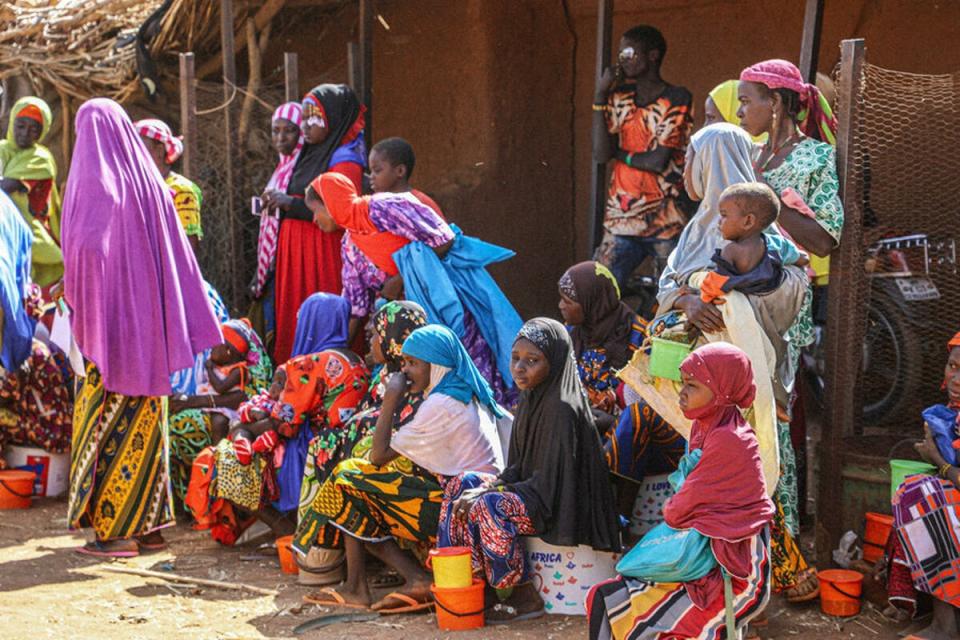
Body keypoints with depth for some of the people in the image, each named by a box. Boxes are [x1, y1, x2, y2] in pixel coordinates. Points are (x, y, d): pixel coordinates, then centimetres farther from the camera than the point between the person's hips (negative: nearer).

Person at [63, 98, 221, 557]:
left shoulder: (94, 182, -10)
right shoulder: (148, 179, 8)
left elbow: (85, 248, -19)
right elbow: (176, 256, 9)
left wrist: (81, 311, -8)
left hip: (110, 323, -6)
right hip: (148, 322, 6)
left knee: (108, 426, 0)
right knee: (145, 420, 12)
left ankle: (114, 530, 1)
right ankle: (149, 522, 17)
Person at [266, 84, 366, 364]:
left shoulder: (345, 159, -9)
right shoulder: (311, 154, 17)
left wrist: (290, 203, -17)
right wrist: (279, 201, 11)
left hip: (325, 254, -9)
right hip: (296, 251, 9)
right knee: (295, 318, 7)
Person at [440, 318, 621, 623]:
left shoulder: (561, 409, -22)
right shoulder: (533, 397, 6)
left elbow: (549, 483, -23)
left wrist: (489, 492, -19)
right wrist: (491, 485, -7)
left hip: (563, 505, -10)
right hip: (536, 490, 10)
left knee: (488, 508, -28)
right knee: (461, 485, 6)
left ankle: (526, 596, -14)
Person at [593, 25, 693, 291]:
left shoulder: (677, 99, -6)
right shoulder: (619, 97, 10)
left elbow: (658, 161, -14)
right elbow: (600, 154, -2)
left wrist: (618, 152, 1)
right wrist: (600, 96, -3)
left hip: (665, 222, -5)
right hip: (620, 219, 5)